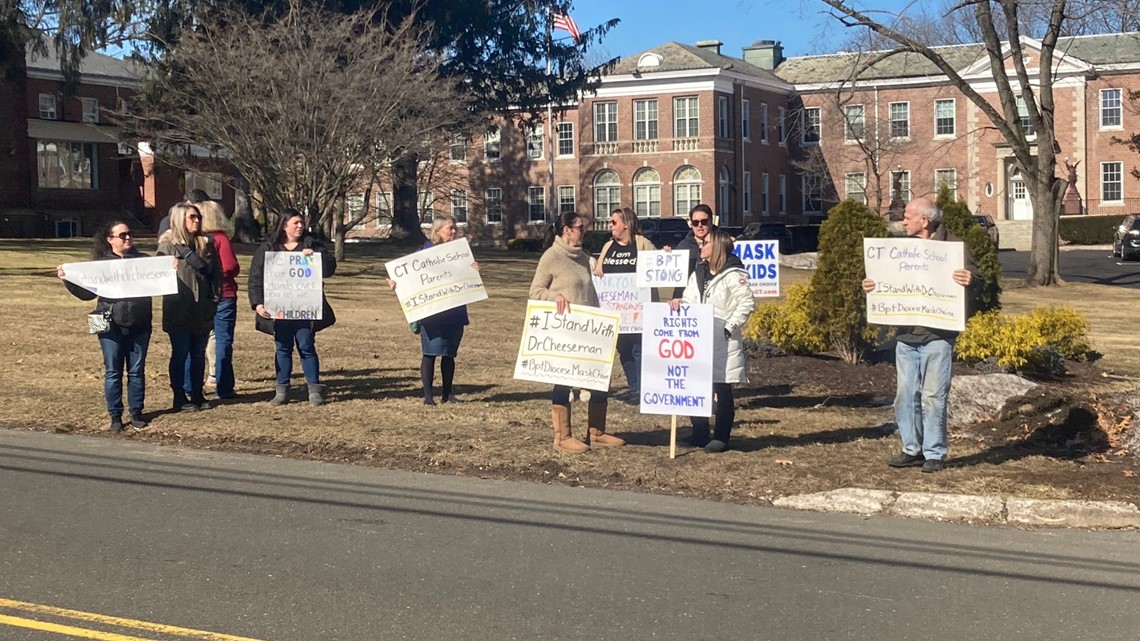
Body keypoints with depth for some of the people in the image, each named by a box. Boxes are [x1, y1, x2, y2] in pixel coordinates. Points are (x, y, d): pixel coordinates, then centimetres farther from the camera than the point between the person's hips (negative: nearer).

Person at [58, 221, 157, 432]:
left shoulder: (143, 260, 6)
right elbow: (86, 292, 4)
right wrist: (67, 279, -8)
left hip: (139, 327, 1)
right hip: (112, 327, -1)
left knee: (137, 371, 7)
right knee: (113, 372, 4)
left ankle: (136, 412, 16)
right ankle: (115, 415, 12)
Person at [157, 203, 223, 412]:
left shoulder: (206, 243, 8)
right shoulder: (167, 245, -5)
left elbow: (216, 272, 10)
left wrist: (215, 296, 1)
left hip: (202, 309, 4)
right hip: (178, 310, -4)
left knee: (199, 353, 11)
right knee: (180, 354, 3)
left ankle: (197, 395, 20)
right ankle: (180, 398, 10)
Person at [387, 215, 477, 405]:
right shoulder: (426, 250, -3)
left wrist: (473, 271, -8)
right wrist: (397, 283, -23)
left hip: (454, 311, 4)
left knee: (449, 353, 9)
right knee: (431, 352, -5)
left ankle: (447, 393, 16)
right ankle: (428, 395, 0)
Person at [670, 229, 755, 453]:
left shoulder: (732, 275, -8)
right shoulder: (698, 274, 15)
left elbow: (747, 303, -12)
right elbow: (690, 301, 14)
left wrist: (730, 327, -15)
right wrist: (679, 303, -8)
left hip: (723, 342, -7)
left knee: (723, 391, 2)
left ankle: (721, 438, 9)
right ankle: (700, 435, 18)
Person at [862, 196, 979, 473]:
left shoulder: (953, 246, -4)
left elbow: (975, 279, -9)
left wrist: (969, 280, -31)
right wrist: (873, 285, 4)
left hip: (937, 335, -6)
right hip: (906, 334, 6)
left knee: (933, 396, -3)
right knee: (906, 394, 9)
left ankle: (935, 453, 7)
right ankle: (912, 449, 19)